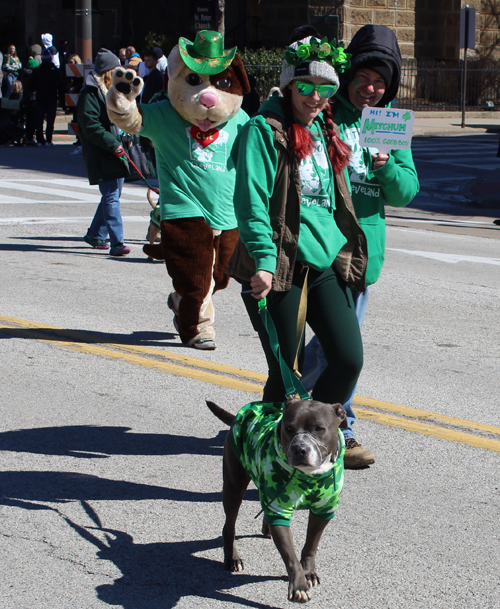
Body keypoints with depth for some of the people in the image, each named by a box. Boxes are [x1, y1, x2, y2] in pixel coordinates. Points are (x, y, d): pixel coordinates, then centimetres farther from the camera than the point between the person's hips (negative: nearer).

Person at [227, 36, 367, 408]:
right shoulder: (264, 130, -7)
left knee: (349, 359, -3)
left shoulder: (327, 131, 15)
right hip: (280, 266, -6)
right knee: (287, 371, -2)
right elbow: (251, 201, -15)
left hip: (327, 263, 6)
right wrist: (264, 260, -24)